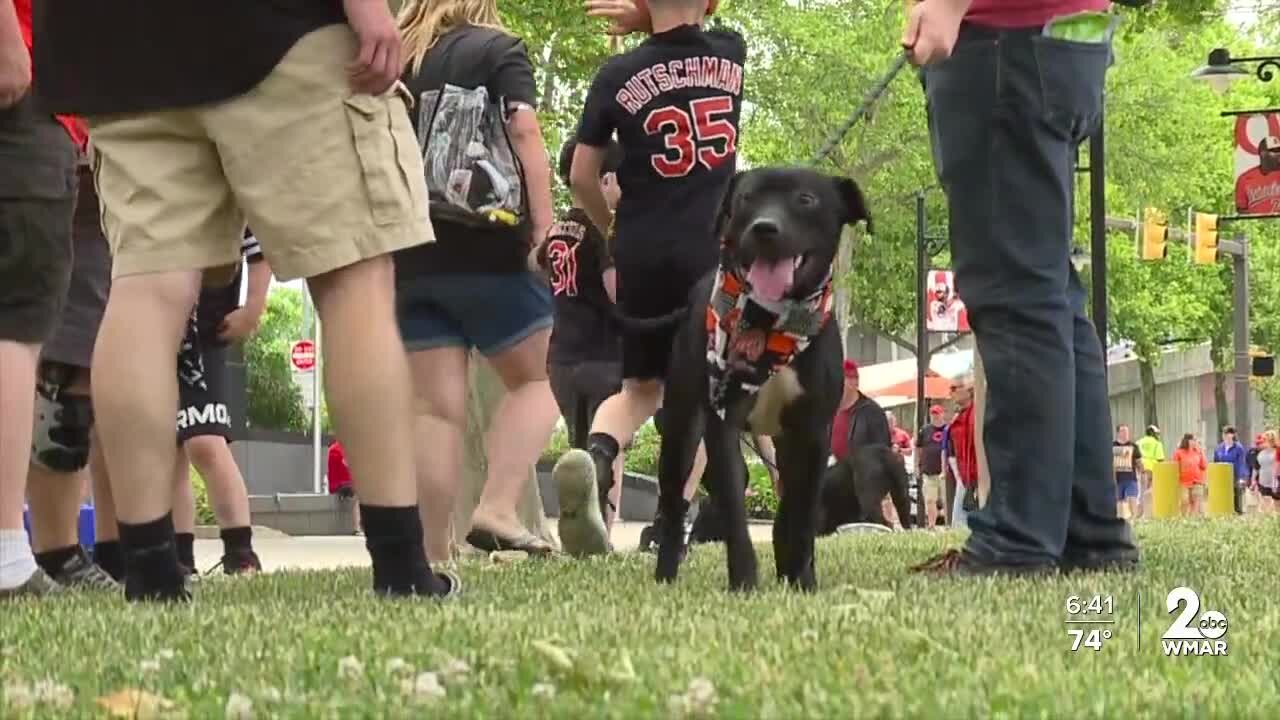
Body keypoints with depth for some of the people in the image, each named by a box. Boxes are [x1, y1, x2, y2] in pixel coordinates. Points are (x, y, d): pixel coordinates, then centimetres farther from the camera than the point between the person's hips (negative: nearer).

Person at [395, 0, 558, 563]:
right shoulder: (497, 50, 4)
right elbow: (524, 134, -10)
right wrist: (543, 225, -14)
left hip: (410, 257, 4)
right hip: (487, 248, -4)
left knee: (436, 407, 2)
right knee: (536, 377, 11)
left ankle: (434, 553, -5)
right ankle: (497, 509, -8)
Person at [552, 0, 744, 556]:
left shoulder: (618, 76, -2)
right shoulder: (730, 53, 3)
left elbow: (581, 176, 3)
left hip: (642, 254, 0)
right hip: (711, 253, 0)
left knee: (642, 386, 13)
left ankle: (595, 454, -18)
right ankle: (673, 520, -1)